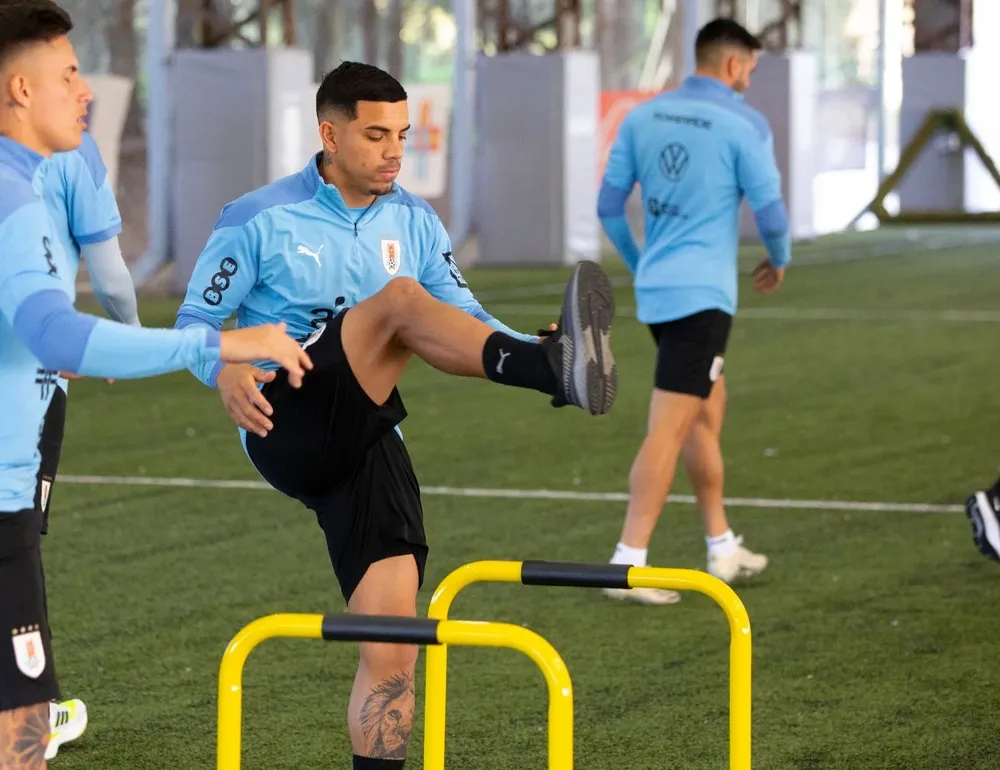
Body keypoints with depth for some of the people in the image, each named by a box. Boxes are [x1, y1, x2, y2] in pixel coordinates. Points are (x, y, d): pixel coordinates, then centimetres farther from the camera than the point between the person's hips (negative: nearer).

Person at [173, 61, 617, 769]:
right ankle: (555, 374, -53)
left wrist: (528, 346, -10)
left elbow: (462, 318, 12)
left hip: (364, 446, 5)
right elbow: (196, 320, 3)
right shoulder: (259, 221, 0)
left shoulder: (414, 223, 13)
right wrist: (225, 373, -20)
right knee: (399, 297, -28)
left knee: (393, 647, -5)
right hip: (288, 426, -5)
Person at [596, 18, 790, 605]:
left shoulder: (642, 117, 9)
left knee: (709, 410, 20)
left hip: (655, 291, 7)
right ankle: (629, 564, -13)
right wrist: (780, 260, 15)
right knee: (670, 430, -9)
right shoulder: (743, 125, -9)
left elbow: (609, 206, 13)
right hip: (702, 294, -7)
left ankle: (722, 548, 27)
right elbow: (770, 212, -7)